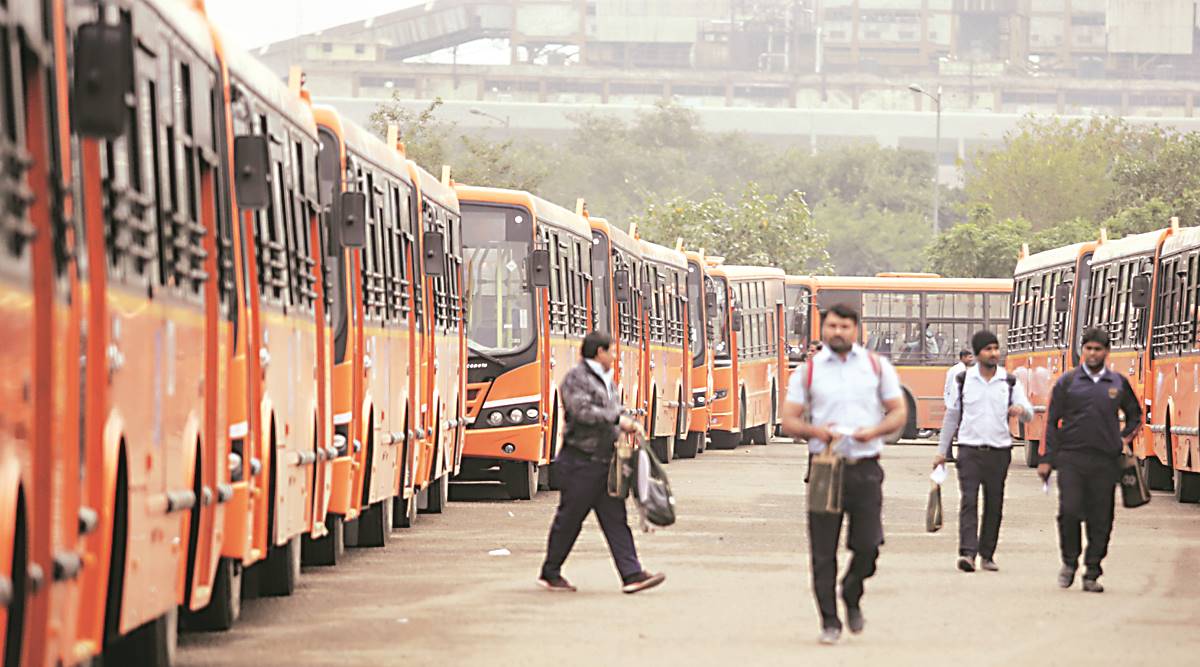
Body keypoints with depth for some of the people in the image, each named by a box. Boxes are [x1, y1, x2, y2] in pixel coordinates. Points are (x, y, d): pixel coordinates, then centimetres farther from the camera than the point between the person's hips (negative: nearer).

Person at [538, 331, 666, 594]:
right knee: (569, 520, 1)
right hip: (580, 462, -9)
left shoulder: (605, 380, 18)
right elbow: (583, 412, -24)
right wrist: (618, 419, -20)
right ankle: (550, 574, 14)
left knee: (615, 520, 2)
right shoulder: (576, 378, -11)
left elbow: (614, 410, 27)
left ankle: (632, 575, -3)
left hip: (604, 462, 9)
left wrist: (630, 425, 7)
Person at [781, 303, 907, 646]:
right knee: (823, 551, -2)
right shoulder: (808, 371, 6)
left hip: (865, 468, 0)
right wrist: (815, 431, -15)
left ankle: (852, 596, 26)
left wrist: (874, 431, -11)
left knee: (868, 544, -3)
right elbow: (789, 420, 6)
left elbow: (898, 412, 9)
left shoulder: (877, 366, 8)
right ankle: (829, 621, 7)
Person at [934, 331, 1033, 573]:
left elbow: (1029, 413, 0)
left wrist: (1021, 410, -26)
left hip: (999, 451, 1)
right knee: (968, 501, -13)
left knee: (994, 505, 6)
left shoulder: (1010, 382, 5)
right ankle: (967, 552, -21)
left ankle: (987, 554, 16)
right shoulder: (963, 380, 5)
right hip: (970, 450, -1)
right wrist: (942, 451, 12)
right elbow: (952, 416, 12)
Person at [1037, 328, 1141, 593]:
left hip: (1105, 461, 2)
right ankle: (1070, 561, 10)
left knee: (1101, 521, 1)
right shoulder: (1067, 382, 4)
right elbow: (1052, 422, 5)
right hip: (1071, 459, -2)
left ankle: (1092, 574, 11)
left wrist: (1126, 438, 8)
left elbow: (1135, 414, 25)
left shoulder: (1118, 384, 9)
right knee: (1069, 511, -13)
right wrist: (1047, 460, -1)